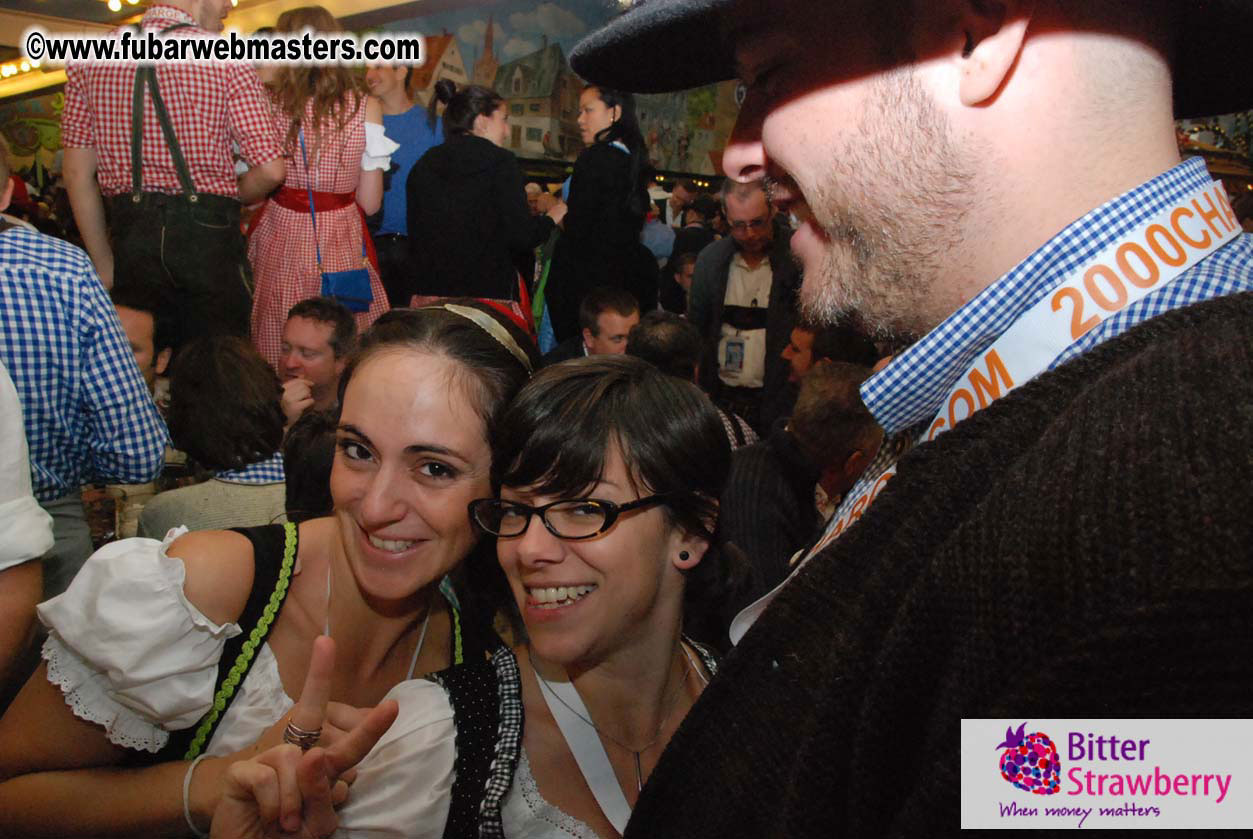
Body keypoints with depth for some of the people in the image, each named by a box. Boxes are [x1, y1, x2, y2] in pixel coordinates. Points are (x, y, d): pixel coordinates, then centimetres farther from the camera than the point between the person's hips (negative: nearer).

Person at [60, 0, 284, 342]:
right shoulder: (227, 59, -3)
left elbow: (77, 173, 6)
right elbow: (270, 170, -9)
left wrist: (103, 263, 12)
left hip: (129, 233, 4)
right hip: (209, 234, -3)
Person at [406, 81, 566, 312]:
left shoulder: (423, 166, 12)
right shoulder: (500, 162, -3)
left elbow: (415, 238, 13)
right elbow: (521, 236, -10)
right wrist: (550, 217, 8)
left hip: (431, 293, 5)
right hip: (489, 293, -5)